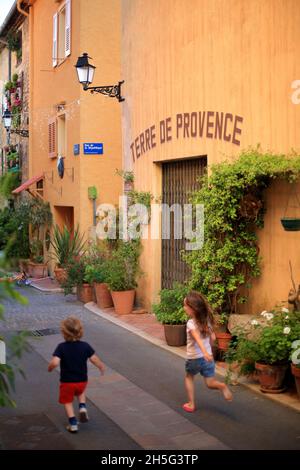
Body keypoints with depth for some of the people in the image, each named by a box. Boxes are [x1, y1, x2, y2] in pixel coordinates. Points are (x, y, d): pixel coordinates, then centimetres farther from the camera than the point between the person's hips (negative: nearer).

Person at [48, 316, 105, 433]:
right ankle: (82, 407, 10)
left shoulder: (61, 347, -19)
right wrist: (101, 366, 15)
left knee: (67, 402, 18)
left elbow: (55, 362, -28)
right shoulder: (85, 346, -11)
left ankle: (73, 424, 14)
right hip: (82, 380, 3)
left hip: (66, 381, -3)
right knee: (80, 392, 34)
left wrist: (49, 368, -6)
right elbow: (94, 359, -5)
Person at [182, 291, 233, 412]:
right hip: (207, 357, 5)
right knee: (210, 383, 13)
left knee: (189, 377, 22)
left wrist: (205, 352, -46)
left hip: (194, 358, -5)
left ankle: (191, 404, 21)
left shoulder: (191, 323, -17)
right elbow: (213, 338, 10)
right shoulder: (207, 320, 3)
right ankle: (221, 386, -19)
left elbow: (198, 338, -33)